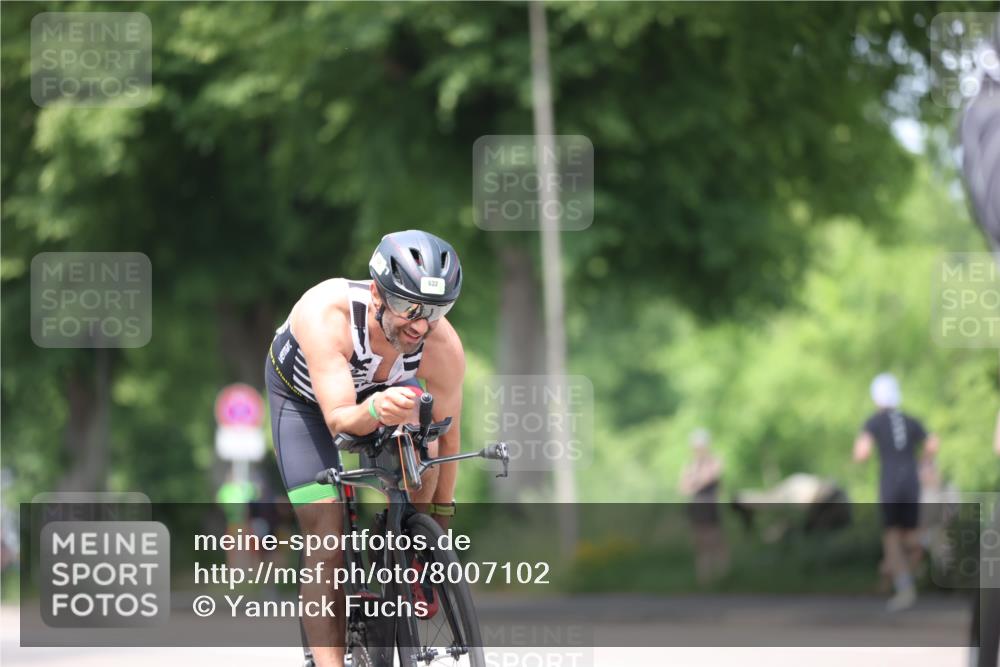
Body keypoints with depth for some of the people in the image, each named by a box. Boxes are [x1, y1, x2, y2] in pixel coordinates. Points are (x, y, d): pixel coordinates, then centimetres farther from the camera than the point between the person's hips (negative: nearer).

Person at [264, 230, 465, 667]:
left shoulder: (444, 348, -34)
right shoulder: (326, 314, -43)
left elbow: (447, 435, -18)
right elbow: (338, 419, -44)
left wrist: (440, 518, -10)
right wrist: (374, 412, -66)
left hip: (387, 385, 3)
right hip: (304, 393, -2)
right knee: (328, 540, -14)